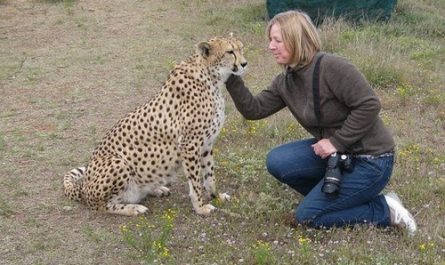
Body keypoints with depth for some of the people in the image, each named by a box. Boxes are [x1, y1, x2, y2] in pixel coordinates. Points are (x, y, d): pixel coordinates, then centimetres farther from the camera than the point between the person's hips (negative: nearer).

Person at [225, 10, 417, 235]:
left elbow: (369, 106, -25)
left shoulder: (331, 66, -23)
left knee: (307, 216, -9)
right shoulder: (285, 81, 2)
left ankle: (384, 210, 2)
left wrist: (337, 141, -21)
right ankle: (334, 195, 10)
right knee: (277, 162, -8)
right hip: (335, 151, 8)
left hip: (369, 159, -8)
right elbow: (254, 109, -1)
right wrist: (232, 79, -12)